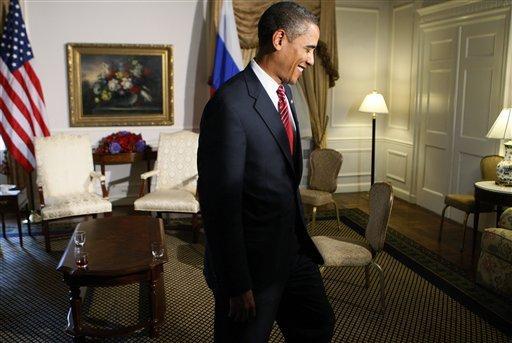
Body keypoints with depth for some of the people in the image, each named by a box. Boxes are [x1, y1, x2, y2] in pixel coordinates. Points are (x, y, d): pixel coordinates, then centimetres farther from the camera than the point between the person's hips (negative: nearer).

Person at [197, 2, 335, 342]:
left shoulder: (285, 92, 6)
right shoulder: (230, 105, -23)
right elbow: (220, 204, -23)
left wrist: (301, 236, 19)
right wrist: (236, 285, -19)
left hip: (294, 249, 8)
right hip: (252, 262, -8)